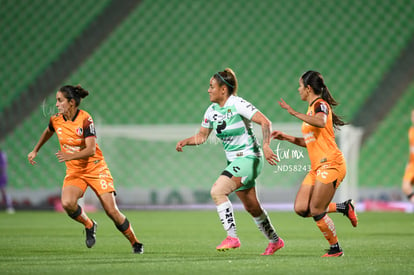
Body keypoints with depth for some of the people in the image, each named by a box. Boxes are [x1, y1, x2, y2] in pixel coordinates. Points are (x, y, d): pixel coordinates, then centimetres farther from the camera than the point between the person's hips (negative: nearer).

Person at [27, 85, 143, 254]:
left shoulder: (85, 119, -19)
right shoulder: (56, 120, -2)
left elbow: (91, 150, -27)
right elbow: (48, 132, 24)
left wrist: (70, 156, -41)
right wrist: (35, 150, 27)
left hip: (95, 168, -4)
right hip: (74, 171, 4)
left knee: (111, 211, -10)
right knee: (67, 203, -26)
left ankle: (135, 243, 10)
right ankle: (89, 226, 3)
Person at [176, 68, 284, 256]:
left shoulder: (237, 104, -16)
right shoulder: (212, 110, 6)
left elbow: (265, 122, -20)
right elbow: (202, 136, 16)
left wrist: (265, 146, -32)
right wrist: (185, 142, -2)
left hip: (248, 158, -8)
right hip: (233, 161, 8)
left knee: (217, 191, -23)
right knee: (251, 207, 15)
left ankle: (232, 237, -18)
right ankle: (274, 241, 33)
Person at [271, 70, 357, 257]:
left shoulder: (320, 104, -9)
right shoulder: (312, 108, 20)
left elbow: (321, 122, -34)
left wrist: (294, 113, -33)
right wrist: (286, 137, 18)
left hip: (330, 164, -9)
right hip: (317, 167, 9)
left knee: (316, 211, -9)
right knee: (301, 209, 0)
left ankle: (335, 248, 6)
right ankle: (344, 208, 14)